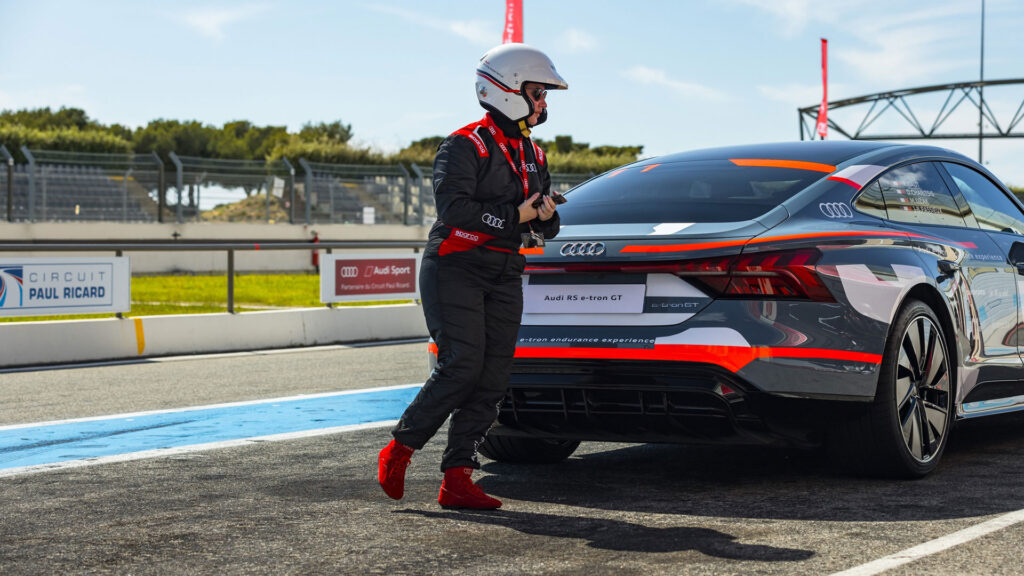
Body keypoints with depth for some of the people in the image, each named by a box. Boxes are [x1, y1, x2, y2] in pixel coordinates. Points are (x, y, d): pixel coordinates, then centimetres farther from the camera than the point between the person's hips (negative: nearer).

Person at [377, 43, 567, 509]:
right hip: (455, 267, -7)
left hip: (504, 276, 7)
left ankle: (457, 479, -1)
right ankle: (398, 450, 1)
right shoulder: (465, 147, -7)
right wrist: (515, 216, -19)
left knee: (492, 377, -2)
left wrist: (546, 216, -3)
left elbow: (545, 228, 21)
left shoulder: (533, 156, 17)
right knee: (461, 364, -17)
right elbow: (453, 207, -20)